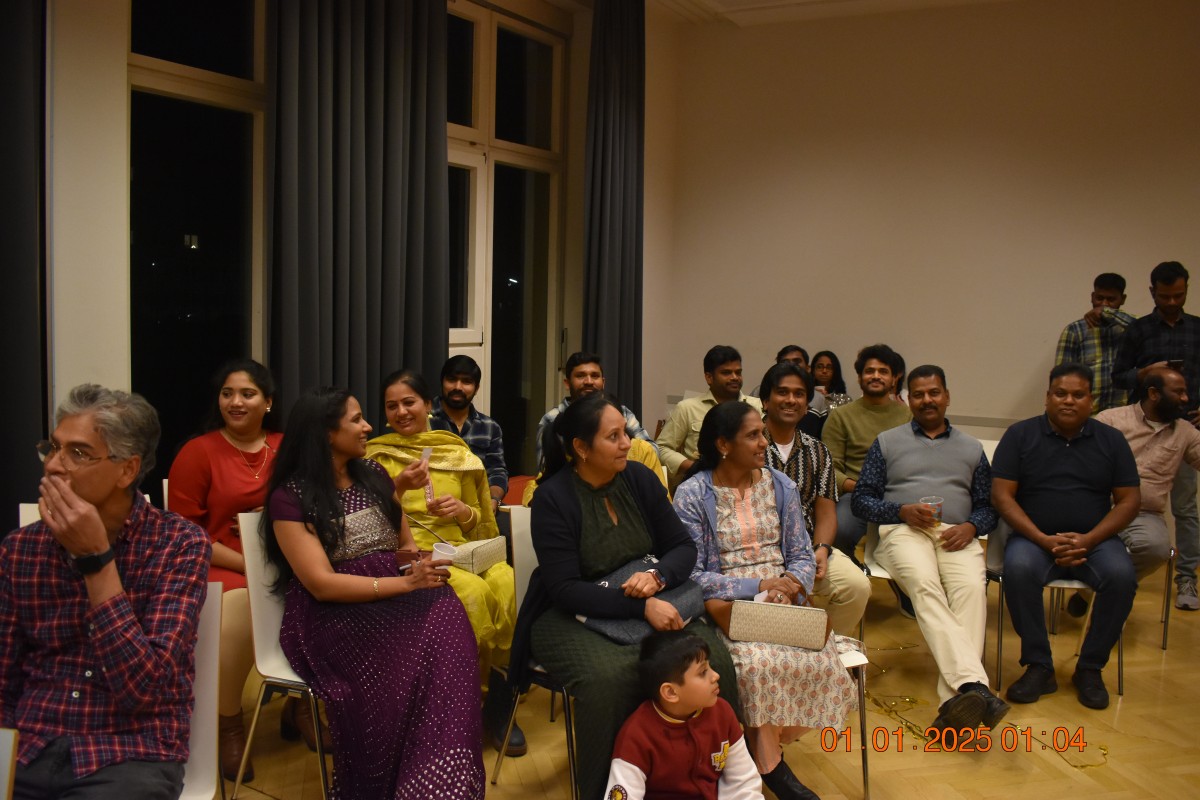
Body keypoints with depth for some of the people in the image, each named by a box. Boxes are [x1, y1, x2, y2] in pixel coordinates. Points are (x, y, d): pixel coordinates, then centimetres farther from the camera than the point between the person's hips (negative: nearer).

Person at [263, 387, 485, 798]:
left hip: (394, 596, 5)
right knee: (412, 643, -36)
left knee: (445, 616, -31)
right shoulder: (290, 497, -4)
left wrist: (412, 559, -3)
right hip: (332, 616, -5)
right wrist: (404, 583, -21)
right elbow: (322, 584, -13)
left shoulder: (373, 474, 14)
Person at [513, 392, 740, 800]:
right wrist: (641, 606, -29)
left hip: (648, 604, 4)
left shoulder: (640, 479, 0)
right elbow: (565, 590, -20)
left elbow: (682, 546, 3)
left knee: (712, 659, -21)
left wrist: (658, 577, -20)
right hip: (569, 616, -4)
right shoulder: (552, 498, -14)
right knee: (612, 676, -35)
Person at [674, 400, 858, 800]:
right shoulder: (692, 494, -5)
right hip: (727, 606, -4)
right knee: (761, 661, -34)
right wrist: (757, 586, -17)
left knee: (820, 660, -25)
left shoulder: (781, 486, 10)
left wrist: (792, 582, -13)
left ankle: (762, 748, -5)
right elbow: (692, 575, -10)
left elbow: (802, 555, 11)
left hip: (783, 601, 4)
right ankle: (771, 765, -13)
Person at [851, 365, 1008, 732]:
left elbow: (987, 506, 20)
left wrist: (971, 527, -4)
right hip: (903, 531, -1)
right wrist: (903, 511, -5)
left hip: (957, 534, 2)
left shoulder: (971, 449, 26)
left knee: (972, 589, -33)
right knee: (925, 585, -36)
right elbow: (861, 499, 12)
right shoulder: (887, 442, 20)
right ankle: (974, 686, -51)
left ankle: (955, 701, -45)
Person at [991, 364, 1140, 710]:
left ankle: (1090, 668, -10)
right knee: (1018, 569, -33)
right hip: (1034, 538, -1)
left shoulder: (1111, 440, 9)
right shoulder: (1020, 435, 3)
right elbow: (1002, 495, -3)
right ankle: (1038, 667, -18)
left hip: (1094, 540, 2)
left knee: (1122, 575, -29)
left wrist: (1088, 540, -13)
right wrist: (1043, 540, -16)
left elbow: (1129, 500, 4)